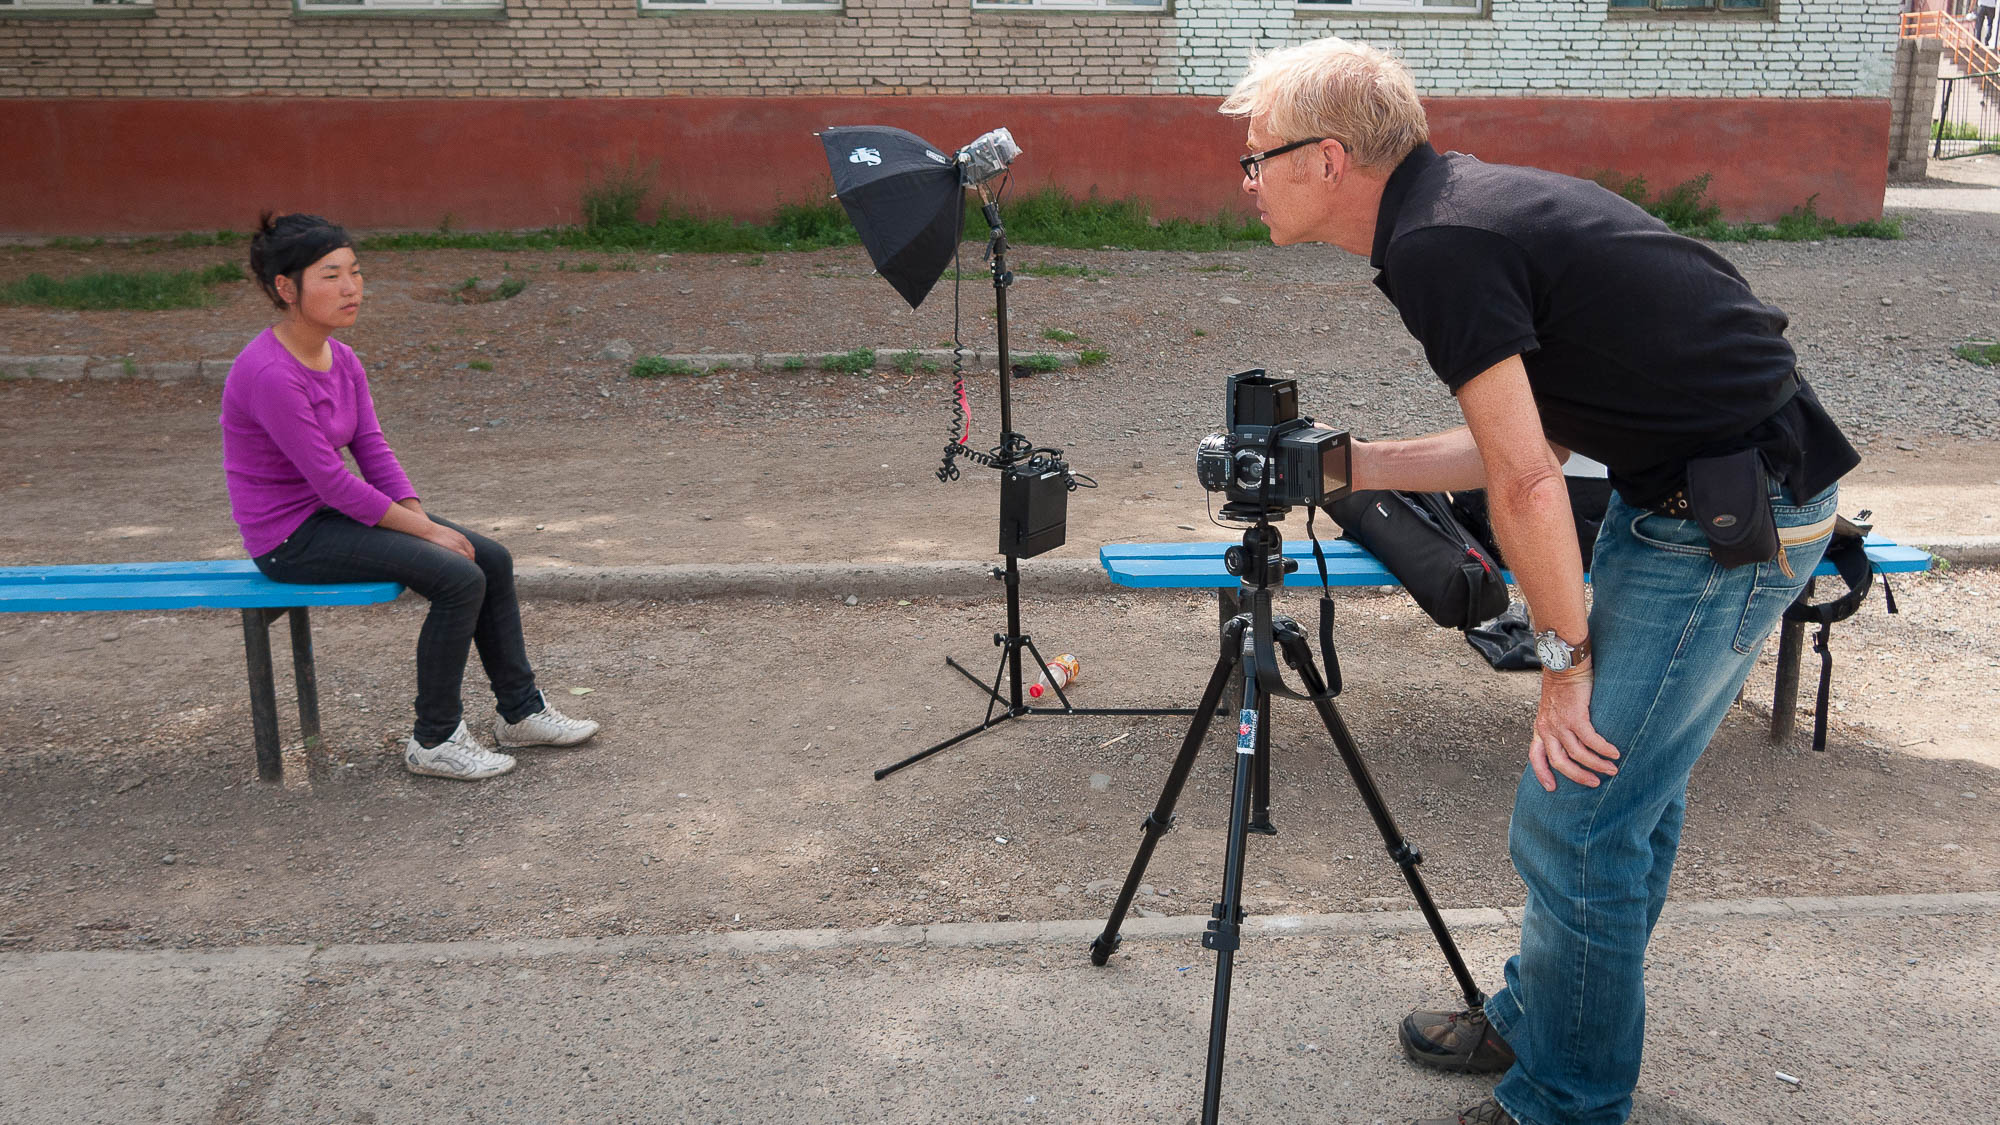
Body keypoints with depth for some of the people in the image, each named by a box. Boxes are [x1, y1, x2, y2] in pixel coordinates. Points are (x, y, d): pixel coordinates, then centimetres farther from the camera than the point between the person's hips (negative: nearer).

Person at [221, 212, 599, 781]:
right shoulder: (269, 375, -24)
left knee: (493, 559, 0)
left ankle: (520, 711, 12)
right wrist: (428, 531, -17)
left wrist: (423, 518, -9)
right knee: (459, 579, -21)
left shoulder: (340, 358, 3)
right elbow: (331, 482, -23)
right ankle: (434, 741, -6)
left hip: (334, 513, 9)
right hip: (290, 537, -9)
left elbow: (371, 448, 4)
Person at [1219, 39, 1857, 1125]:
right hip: (1686, 488, 10)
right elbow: (1529, 439, 15)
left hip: (1732, 519, -10)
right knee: (1626, 773, 19)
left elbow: (1526, 482, -19)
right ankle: (1540, 1021, 35)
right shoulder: (1464, 204, 11)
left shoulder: (1440, 244, -19)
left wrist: (1566, 659, -10)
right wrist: (1345, 464, 16)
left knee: (1576, 814, -4)